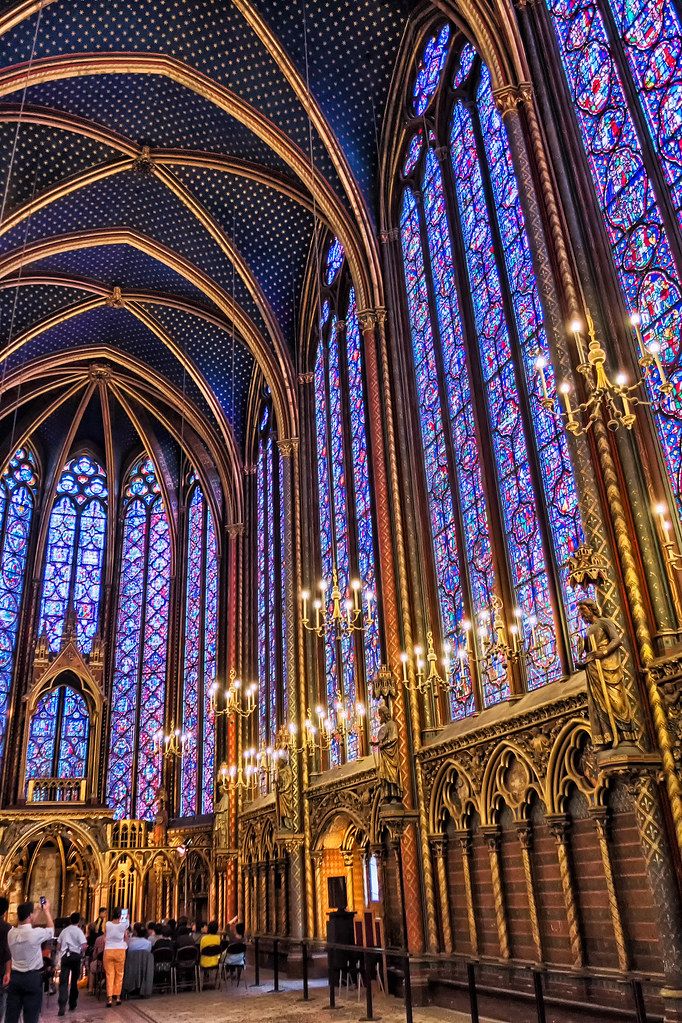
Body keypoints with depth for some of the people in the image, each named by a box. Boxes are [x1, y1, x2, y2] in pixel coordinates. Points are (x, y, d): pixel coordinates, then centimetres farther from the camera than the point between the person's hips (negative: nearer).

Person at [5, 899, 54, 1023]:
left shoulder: (11, 933, -2)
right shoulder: (35, 933, -17)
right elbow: (51, 930, 4)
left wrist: (37, 912, 25)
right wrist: (46, 911, 16)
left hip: (14, 977, 5)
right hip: (32, 978, -5)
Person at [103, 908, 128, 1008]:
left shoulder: (107, 924, -3)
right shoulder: (124, 925, -4)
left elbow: (104, 939, 3)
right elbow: (125, 938, 8)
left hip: (108, 951, 0)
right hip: (120, 950, 0)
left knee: (109, 975, 4)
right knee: (119, 974, 11)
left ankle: (109, 998, -2)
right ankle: (117, 996, 13)